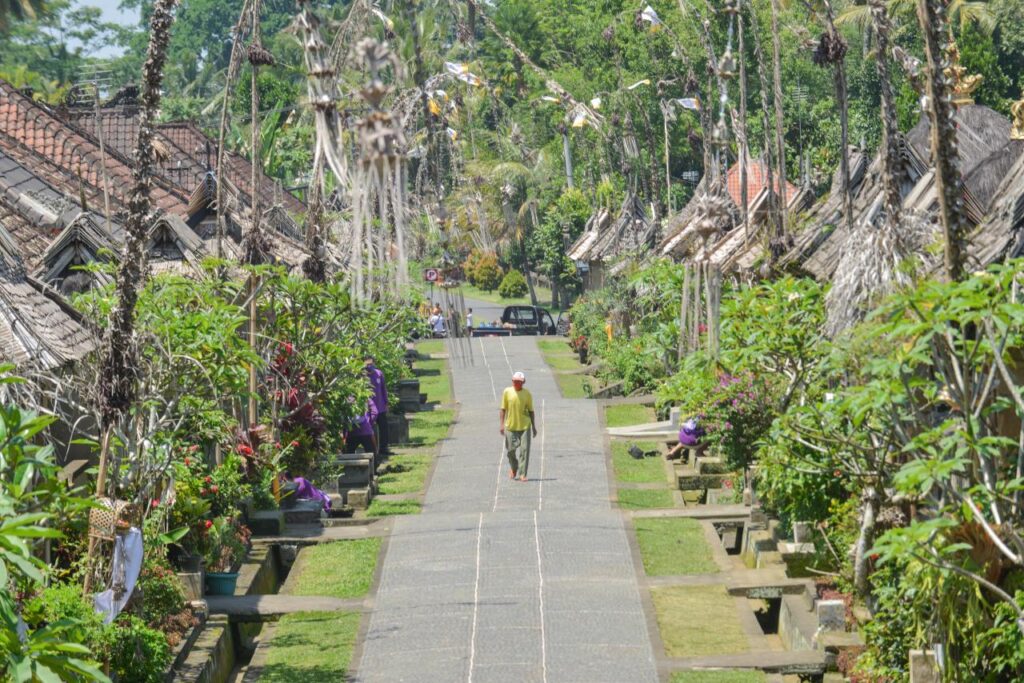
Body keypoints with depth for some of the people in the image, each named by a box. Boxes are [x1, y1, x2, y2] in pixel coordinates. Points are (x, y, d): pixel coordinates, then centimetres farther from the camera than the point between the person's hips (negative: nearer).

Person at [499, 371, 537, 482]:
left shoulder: (527, 393, 1)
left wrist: (534, 426, 9)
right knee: (510, 450, 6)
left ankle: (522, 474, -6)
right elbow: (503, 409, 1)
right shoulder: (507, 392, -2)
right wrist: (502, 424, -7)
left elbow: (531, 411, 9)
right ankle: (513, 468, 35)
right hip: (510, 426, 0)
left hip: (525, 426, 0)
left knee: (524, 450, -8)